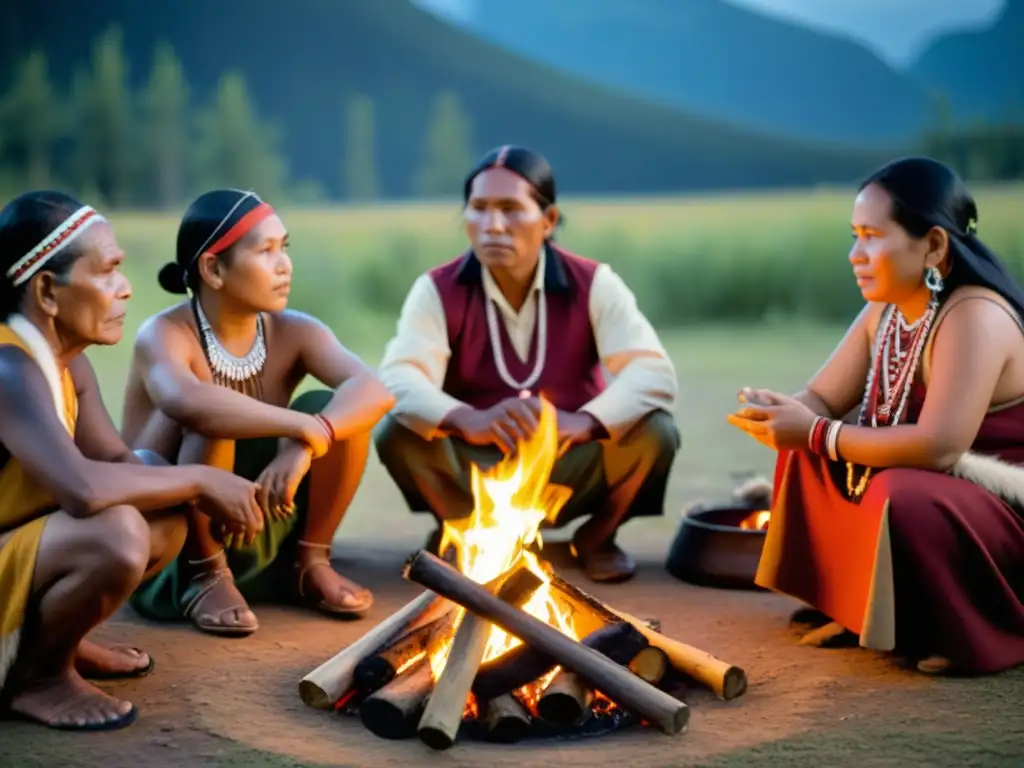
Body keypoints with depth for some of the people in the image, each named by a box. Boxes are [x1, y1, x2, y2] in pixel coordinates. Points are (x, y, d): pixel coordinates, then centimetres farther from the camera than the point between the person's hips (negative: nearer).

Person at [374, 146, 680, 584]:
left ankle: (596, 538, 5)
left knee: (655, 432, -27)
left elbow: (654, 374, -22)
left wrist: (584, 423, -44)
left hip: (570, 472, 0)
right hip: (477, 474, 0)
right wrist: (468, 421, -48)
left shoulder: (593, 284, -10)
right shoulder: (438, 290, -9)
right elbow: (398, 379, -25)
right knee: (397, 434, -28)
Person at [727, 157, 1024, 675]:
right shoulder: (885, 311, 3)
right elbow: (823, 400, 4)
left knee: (902, 500, -35)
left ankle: (982, 631, -9)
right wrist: (775, 412, -20)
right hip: (928, 490, 9)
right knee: (808, 457, 4)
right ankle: (858, 607, 8)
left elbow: (938, 446, -35)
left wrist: (818, 433, -27)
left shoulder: (975, 317, -25)